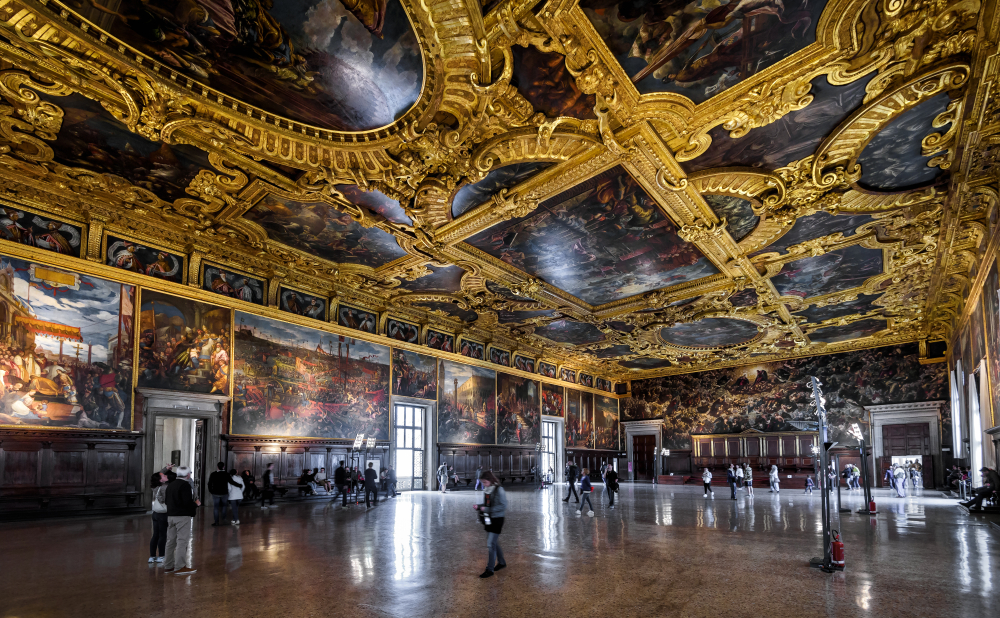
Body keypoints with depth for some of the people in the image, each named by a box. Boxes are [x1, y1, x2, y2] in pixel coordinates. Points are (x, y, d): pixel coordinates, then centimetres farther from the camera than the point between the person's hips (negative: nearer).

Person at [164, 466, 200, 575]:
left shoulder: (170, 484, 11)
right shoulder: (185, 485, -14)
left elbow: (167, 501, 17)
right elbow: (187, 502, -20)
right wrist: (196, 504, -2)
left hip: (170, 516, 8)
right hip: (183, 516, -8)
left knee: (171, 541, 13)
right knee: (182, 541, -5)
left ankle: (168, 566, 19)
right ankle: (180, 567, -5)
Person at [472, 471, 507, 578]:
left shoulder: (499, 490, -17)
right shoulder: (486, 490, 6)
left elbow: (503, 506, -20)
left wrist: (487, 509, -22)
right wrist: (478, 506, -4)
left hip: (497, 520, -8)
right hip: (489, 520, 8)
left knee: (490, 544, -8)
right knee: (494, 543, 18)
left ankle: (489, 570, 0)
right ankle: (501, 562, 36)